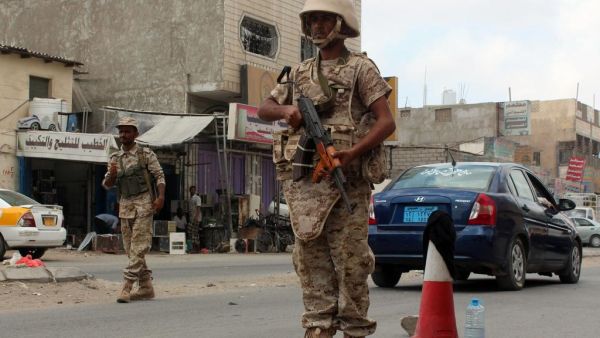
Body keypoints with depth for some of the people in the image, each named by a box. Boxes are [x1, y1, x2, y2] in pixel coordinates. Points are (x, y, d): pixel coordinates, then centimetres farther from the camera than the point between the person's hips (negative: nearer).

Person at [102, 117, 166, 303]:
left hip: (143, 203, -6)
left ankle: (127, 286, -16)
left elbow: (159, 175, -3)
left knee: (138, 246, -12)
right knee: (130, 248, 6)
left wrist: (161, 197, -17)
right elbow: (107, 185, 11)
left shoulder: (146, 154, 0)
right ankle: (146, 287, 13)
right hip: (125, 205, 6)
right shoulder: (114, 158, 12)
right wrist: (112, 175, -11)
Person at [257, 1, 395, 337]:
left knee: (350, 259, -4)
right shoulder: (300, 72, 19)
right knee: (311, 258, 3)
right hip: (302, 180, 5)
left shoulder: (361, 68, 2)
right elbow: (264, 109, 23)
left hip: (344, 178, -5)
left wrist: (353, 152, -22)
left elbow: (387, 122, -7)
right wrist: (286, 110, -1)